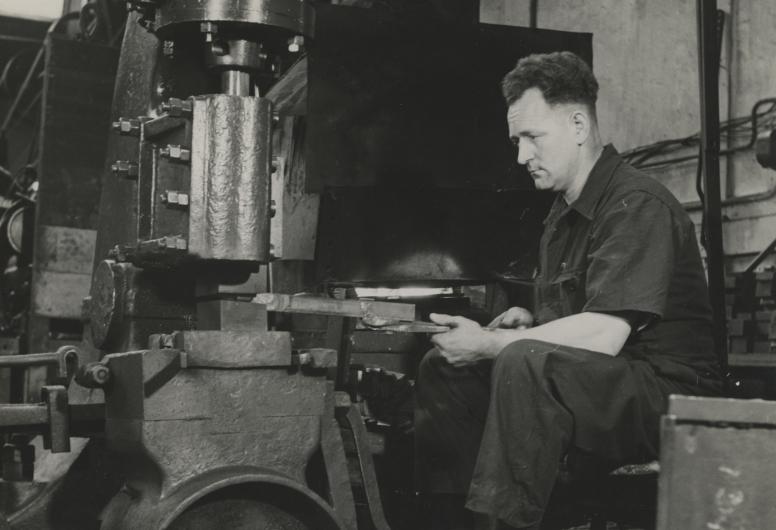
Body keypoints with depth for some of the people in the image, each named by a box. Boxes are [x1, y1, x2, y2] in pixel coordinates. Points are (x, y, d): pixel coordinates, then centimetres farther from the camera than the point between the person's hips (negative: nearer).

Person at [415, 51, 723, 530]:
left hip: (669, 397, -9)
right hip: (603, 396, 9)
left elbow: (603, 337, -26)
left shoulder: (638, 205, -15)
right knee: (445, 368, 3)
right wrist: (533, 322, 1)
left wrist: (491, 343, -17)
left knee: (524, 362, -34)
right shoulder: (564, 215, 15)